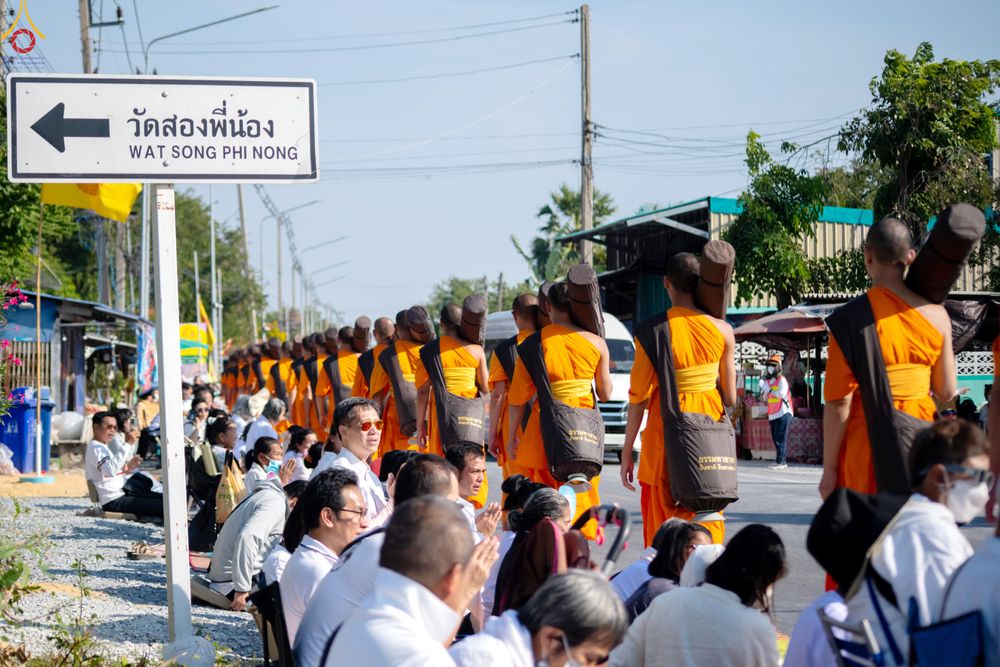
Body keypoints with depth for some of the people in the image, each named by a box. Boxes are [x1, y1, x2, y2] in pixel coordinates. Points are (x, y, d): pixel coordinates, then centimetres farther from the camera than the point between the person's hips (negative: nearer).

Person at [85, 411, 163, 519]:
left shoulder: (102, 447, 22)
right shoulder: (95, 447, -11)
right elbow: (110, 471, -29)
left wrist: (125, 469, 8)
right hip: (114, 501, -10)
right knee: (162, 505, -22)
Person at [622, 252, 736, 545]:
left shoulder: (652, 331, -9)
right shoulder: (722, 330, -2)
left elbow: (638, 396, -7)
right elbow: (730, 398, 3)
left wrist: (626, 453, 0)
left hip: (667, 427, -2)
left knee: (662, 519, 6)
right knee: (708, 521, 12)